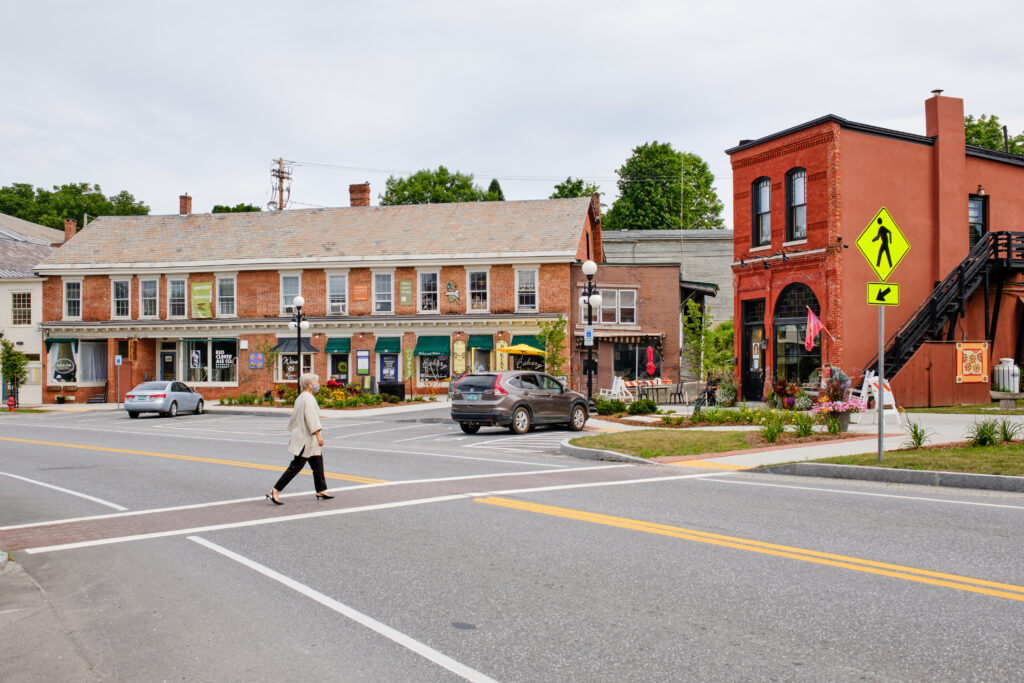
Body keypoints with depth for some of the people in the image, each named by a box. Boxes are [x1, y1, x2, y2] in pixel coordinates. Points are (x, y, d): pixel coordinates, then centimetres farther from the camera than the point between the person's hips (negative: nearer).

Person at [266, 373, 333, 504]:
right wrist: (319, 435, -25)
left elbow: (294, 417, 20)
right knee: (296, 466, -7)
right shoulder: (308, 398, -16)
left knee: (318, 464, 13)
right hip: (305, 439, -10)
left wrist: (292, 436, 26)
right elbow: (311, 418, -24)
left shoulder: (301, 398, 14)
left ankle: (321, 491, 18)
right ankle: (274, 492, -5)